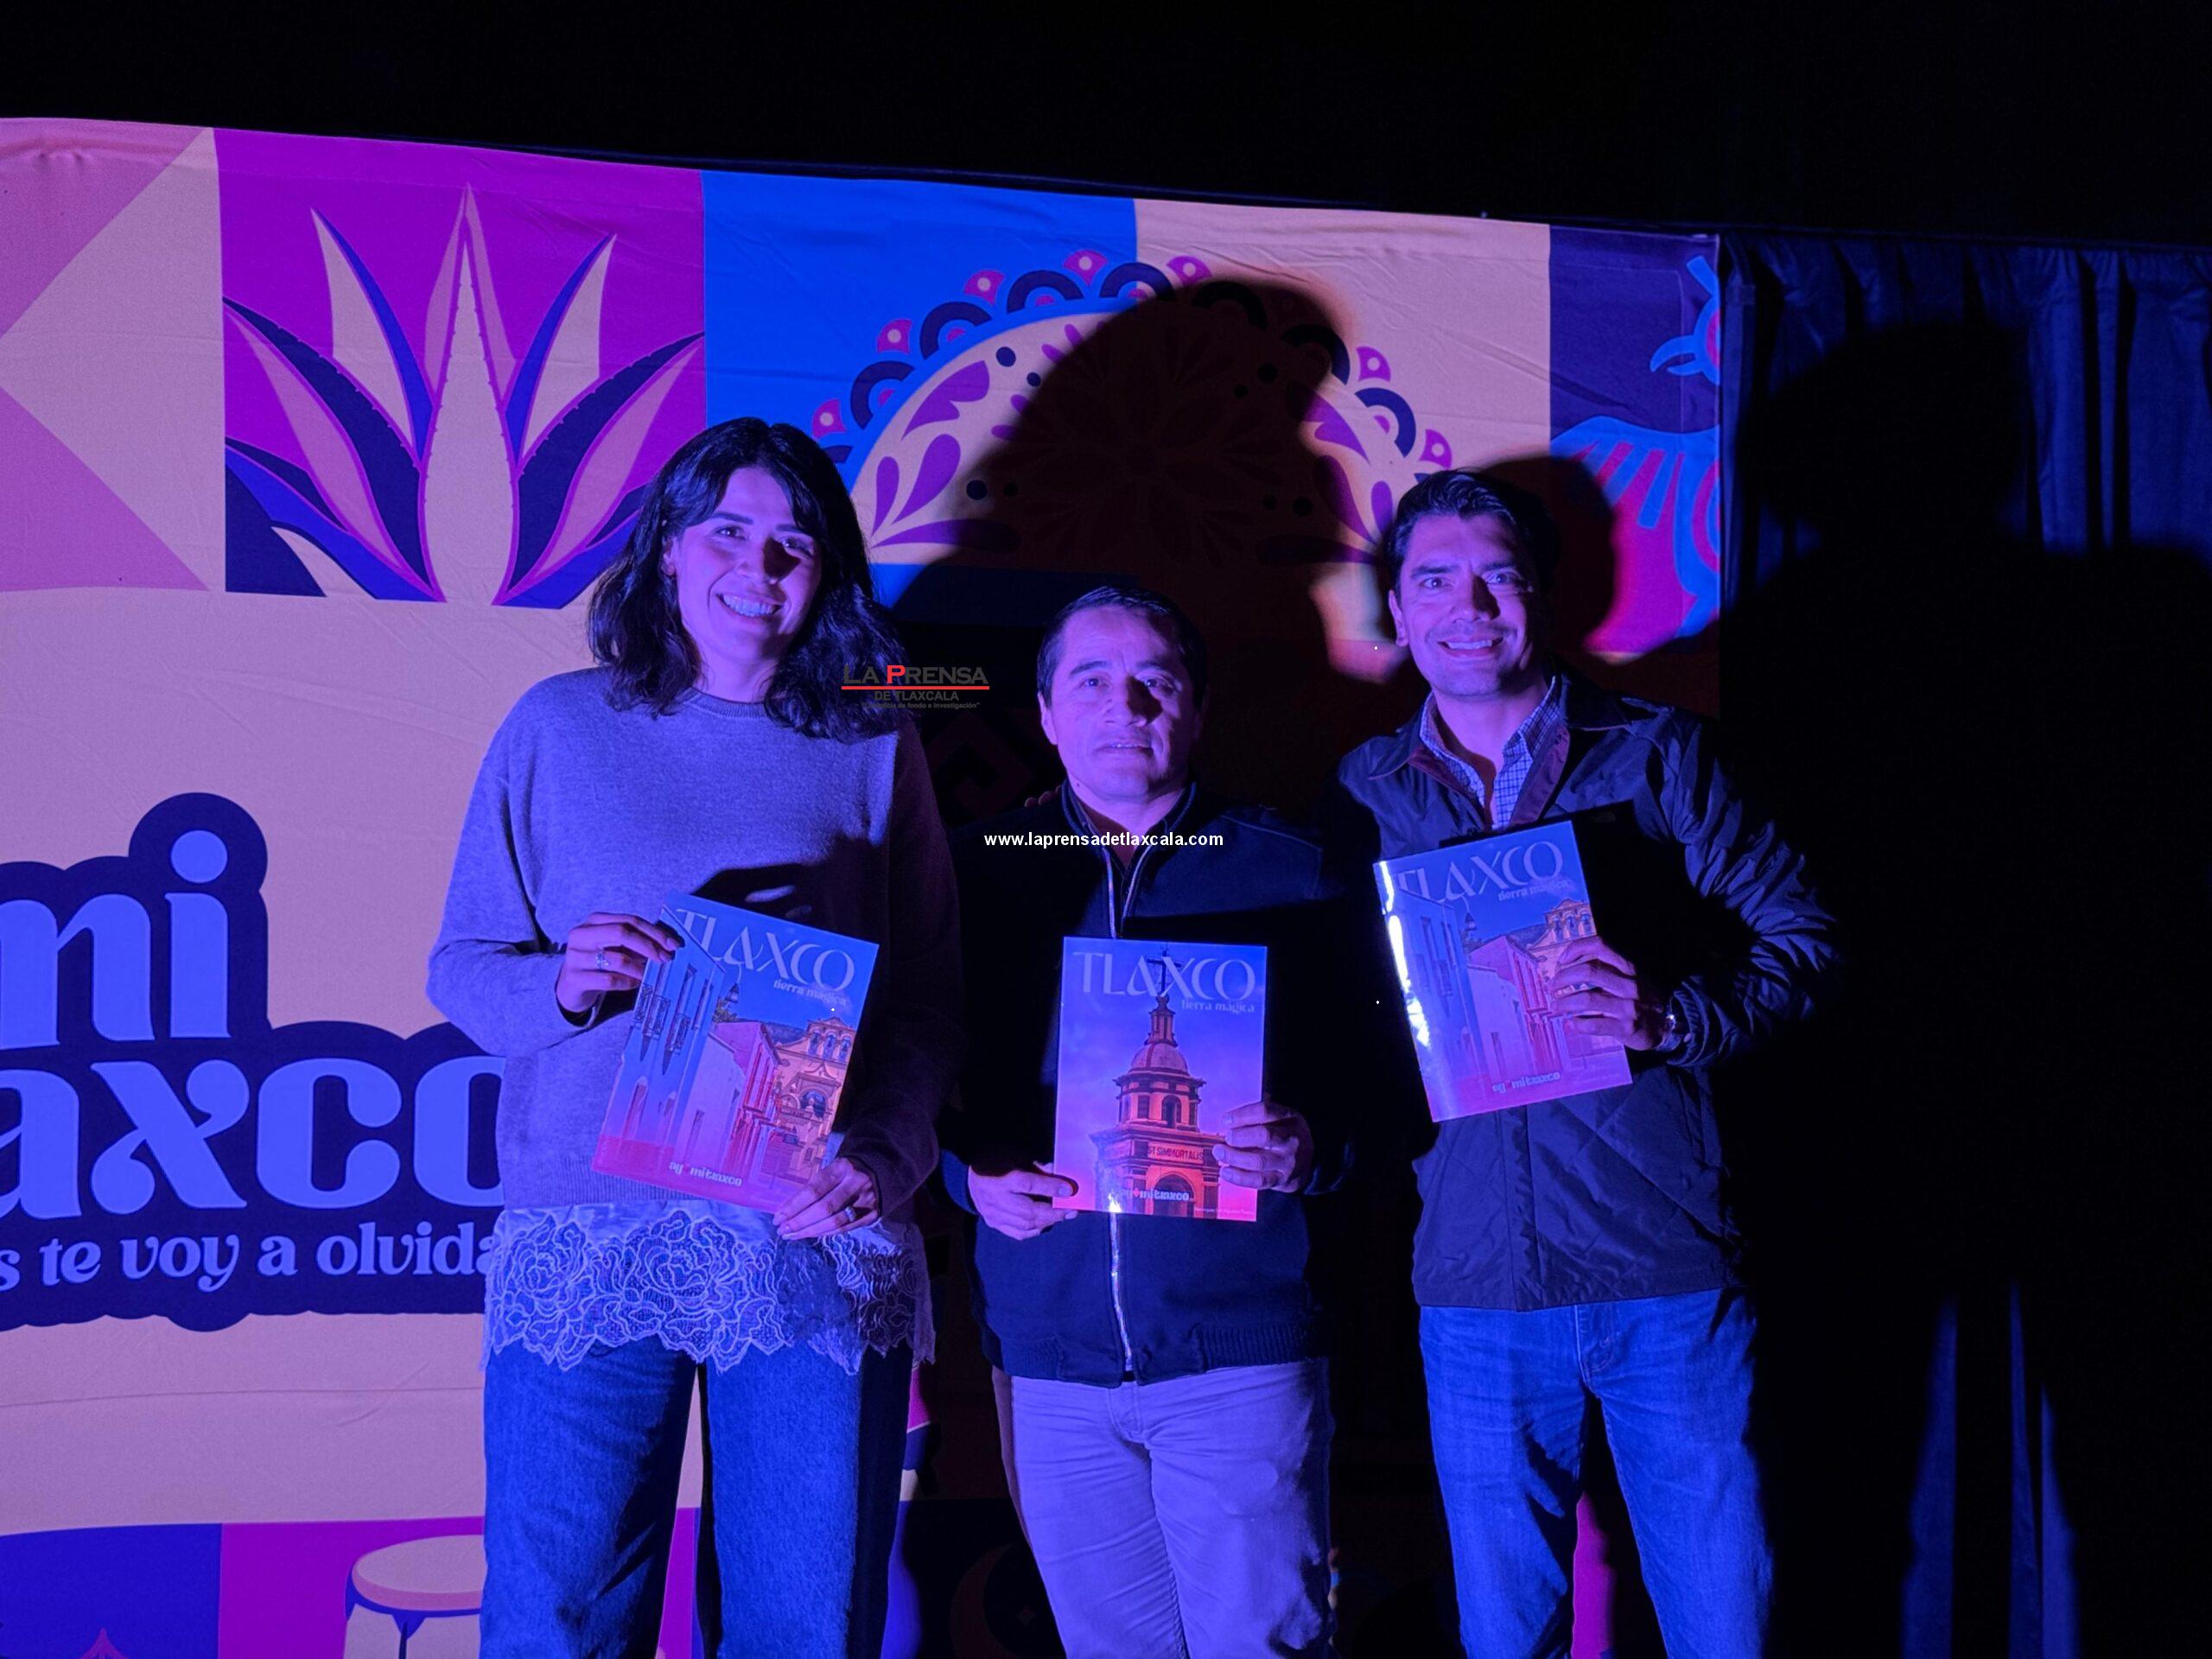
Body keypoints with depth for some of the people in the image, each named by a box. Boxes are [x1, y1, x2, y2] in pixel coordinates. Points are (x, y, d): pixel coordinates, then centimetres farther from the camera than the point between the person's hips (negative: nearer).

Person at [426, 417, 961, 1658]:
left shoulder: (875, 750, 9)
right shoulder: (559, 728, 8)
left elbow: (930, 1003, 7)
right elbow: (461, 965, 9)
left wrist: (885, 1157, -10)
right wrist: (561, 986, -12)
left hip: (818, 1245, 1)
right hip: (583, 1243, 0)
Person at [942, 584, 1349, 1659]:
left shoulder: (1291, 871, 2)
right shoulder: (979, 873, 7)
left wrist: (1311, 1149, -18)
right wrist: (971, 1174, -9)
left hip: (1242, 1350, -2)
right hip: (1048, 1356, 2)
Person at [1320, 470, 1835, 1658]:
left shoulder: (1654, 754, 3)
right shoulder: (1365, 794, 9)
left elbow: (1800, 937, 0)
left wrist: (1671, 1017, -17)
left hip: (1667, 1274, -2)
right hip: (1474, 1289, 2)